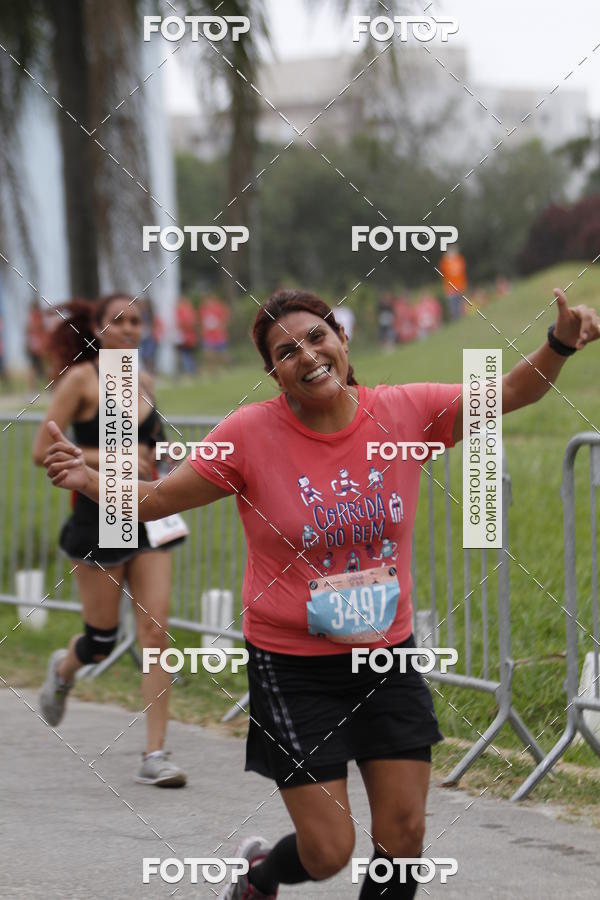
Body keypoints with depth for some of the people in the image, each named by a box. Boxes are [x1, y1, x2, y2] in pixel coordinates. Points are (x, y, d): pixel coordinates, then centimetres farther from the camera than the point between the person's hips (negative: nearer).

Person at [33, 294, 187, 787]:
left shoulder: (144, 382, 9)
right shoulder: (81, 379, -8)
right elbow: (43, 451, -12)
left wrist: (152, 458, 5)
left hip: (146, 516, 5)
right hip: (98, 519, -5)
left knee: (156, 630, -6)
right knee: (102, 638, 6)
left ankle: (155, 755, -5)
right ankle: (64, 668, 43)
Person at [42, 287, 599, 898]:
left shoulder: (405, 412, -5)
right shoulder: (251, 433, -12)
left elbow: (511, 393, 6)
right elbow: (156, 500, -7)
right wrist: (90, 481, -26)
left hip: (388, 653, 3)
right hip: (293, 667, -3)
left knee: (405, 836, 2)